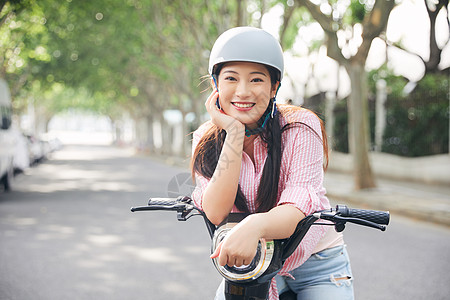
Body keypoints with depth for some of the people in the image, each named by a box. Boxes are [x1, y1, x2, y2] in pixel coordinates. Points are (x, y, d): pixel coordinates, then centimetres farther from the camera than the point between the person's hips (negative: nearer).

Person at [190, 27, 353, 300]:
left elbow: (300, 208, -28)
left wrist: (254, 226, -50)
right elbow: (217, 214, -22)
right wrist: (234, 133, -26)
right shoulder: (206, 141, -6)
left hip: (316, 262, -2)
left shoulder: (301, 128, -16)